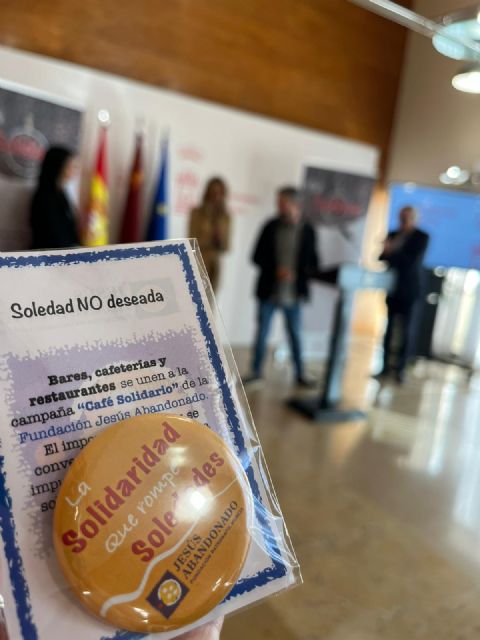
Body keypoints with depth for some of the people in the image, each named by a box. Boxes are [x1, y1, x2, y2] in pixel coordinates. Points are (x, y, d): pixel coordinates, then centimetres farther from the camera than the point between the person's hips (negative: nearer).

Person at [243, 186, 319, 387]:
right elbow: (257, 257, -1)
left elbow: (312, 262, 4)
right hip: (269, 292, 0)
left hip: (292, 294, 0)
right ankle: (256, 371, 21)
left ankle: (300, 374, 22)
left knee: (295, 335, 10)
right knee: (261, 333, 6)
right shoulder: (271, 227, -1)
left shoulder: (307, 231, -1)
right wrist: (275, 270, -16)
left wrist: (301, 275, -16)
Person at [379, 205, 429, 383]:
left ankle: (401, 368, 9)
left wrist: (393, 252, -17)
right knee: (388, 328, 5)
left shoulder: (422, 237, -3)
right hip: (392, 288, 3)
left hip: (410, 291, -3)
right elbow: (383, 257, 2)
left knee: (408, 331, -1)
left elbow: (413, 260, -14)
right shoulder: (392, 235, 9)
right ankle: (386, 365, 14)